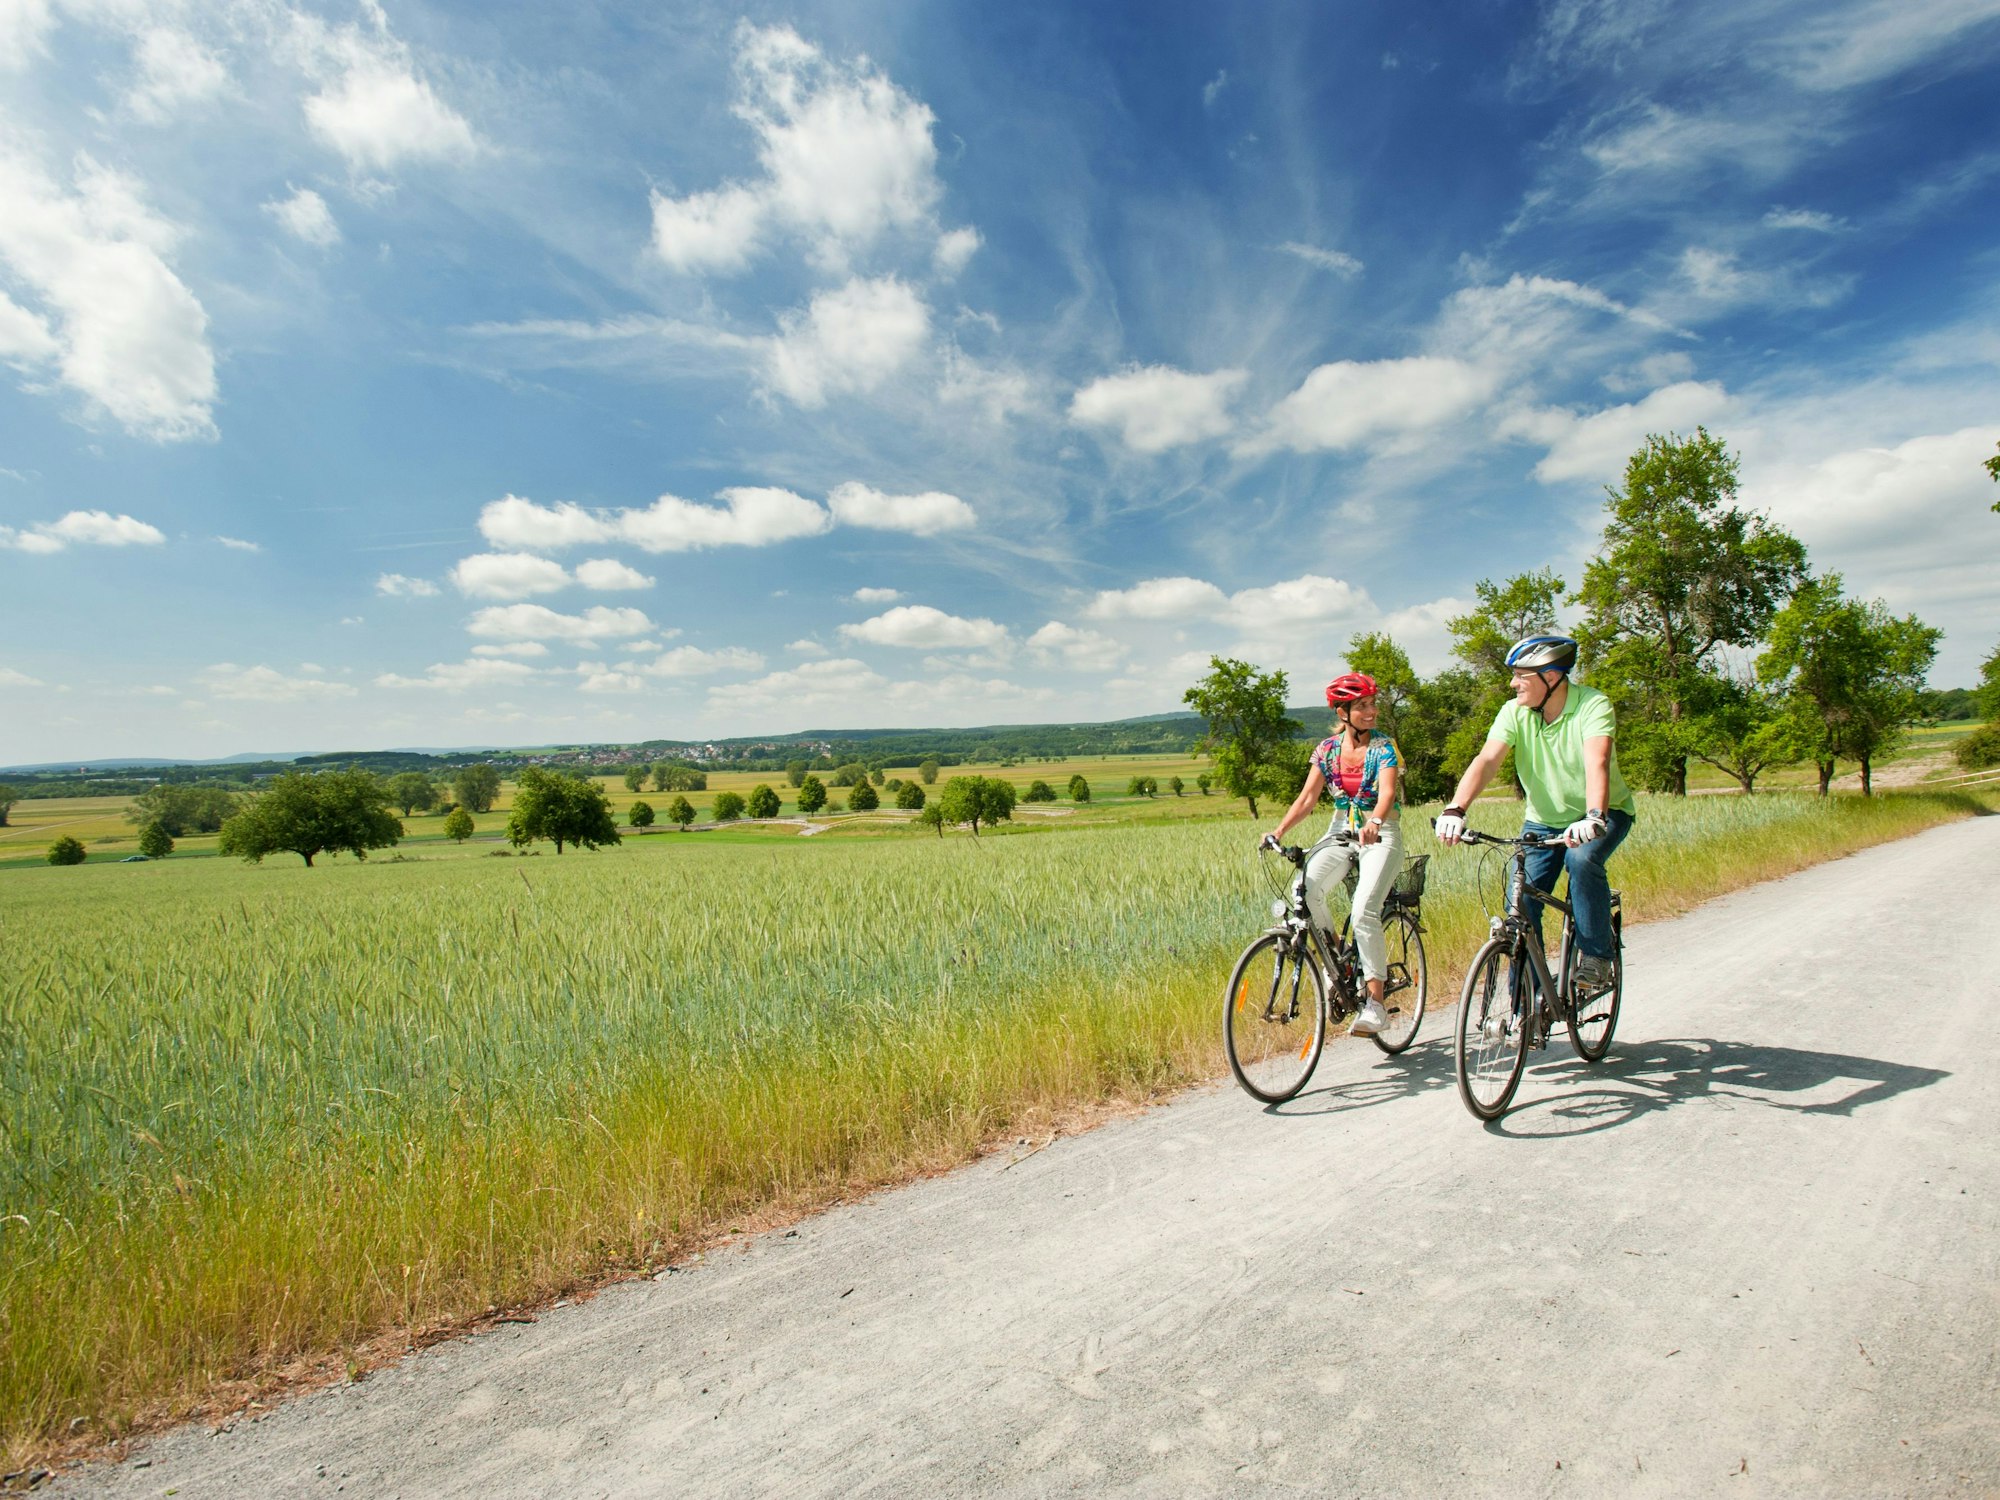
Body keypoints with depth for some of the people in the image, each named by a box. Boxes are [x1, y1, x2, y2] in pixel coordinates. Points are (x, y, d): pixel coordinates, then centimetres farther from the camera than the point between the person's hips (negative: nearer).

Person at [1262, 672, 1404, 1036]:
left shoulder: (1384, 746, -9)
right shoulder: (1327, 748, 2)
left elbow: (1387, 792, -25)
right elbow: (1308, 797, 0)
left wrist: (1374, 822, -46)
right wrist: (1279, 831, -15)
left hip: (1381, 835, -3)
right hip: (1341, 831, 3)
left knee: (1364, 912, -23)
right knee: (1305, 887, -25)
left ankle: (1375, 1004, -13)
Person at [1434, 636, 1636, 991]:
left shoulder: (1593, 705, -22)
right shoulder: (1515, 712, -12)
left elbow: (1597, 763, -37)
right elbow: (1486, 760, -24)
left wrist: (1594, 818, -54)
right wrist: (1455, 810, -40)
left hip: (1604, 815, -3)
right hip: (1544, 820, 3)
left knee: (1582, 858, -34)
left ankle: (1596, 957, -14)